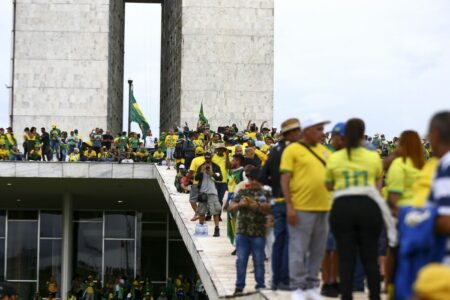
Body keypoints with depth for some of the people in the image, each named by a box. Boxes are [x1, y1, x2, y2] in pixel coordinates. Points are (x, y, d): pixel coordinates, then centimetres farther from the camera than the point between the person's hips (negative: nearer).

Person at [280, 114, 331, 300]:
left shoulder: (324, 151, 14)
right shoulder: (293, 150, -3)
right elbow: (285, 180, -7)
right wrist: (289, 206, -13)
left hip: (324, 208, 6)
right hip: (301, 208, -6)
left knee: (318, 250, 10)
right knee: (299, 250, -1)